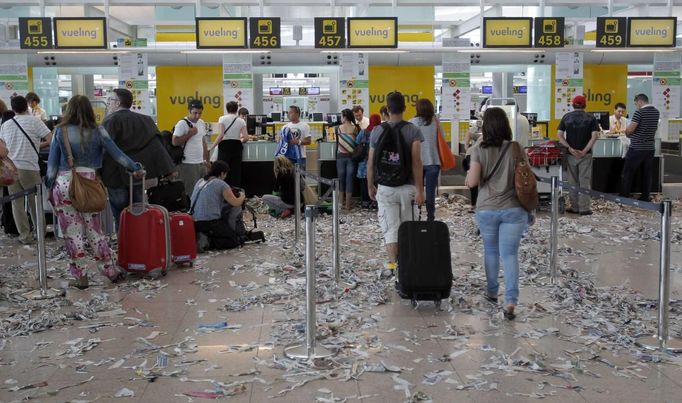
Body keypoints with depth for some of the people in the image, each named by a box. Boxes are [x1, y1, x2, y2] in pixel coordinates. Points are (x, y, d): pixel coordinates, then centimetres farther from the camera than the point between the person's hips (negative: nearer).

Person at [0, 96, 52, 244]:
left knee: (17, 203, 7)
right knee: (35, 202, 11)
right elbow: (51, 140, -10)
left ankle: (25, 236, 8)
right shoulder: (35, 121, -4)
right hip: (29, 168, -3)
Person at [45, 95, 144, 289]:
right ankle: (111, 271, 15)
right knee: (95, 230, 12)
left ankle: (80, 276, 8)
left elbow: (52, 162, 3)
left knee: (72, 232, 4)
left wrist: (49, 187, 10)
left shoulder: (60, 131, 1)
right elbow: (116, 154, -1)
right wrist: (136, 168, 6)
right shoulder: (97, 131, 2)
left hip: (64, 184, -1)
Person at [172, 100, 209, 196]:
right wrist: (190, 134, -13)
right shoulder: (182, 123, -9)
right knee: (189, 192, -5)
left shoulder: (202, 123, 13)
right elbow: (175, 142, -14)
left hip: (201, 163, 7)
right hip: (188, 164, -7)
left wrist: (206, 160, 17)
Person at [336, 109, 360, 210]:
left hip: (341, 156, 0)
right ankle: (348, 204, 6)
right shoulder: (356, 128, -4)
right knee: (349, 180, 3)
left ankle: (342, 202, 16)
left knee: (341, 179, 11)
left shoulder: (338, 128, -2)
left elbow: (337, 143, 4)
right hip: (351, 156, 0)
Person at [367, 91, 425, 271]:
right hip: (407, 187, 0)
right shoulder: (413, 130, -6)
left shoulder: (377, 131, 0)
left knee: (390, 227, 3)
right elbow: (416, 162, -12)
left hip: (385, 187, 0)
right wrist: (419, 189, -10)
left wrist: (370, 186, 14)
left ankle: (393, 262, -7)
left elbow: (370, 163, 2)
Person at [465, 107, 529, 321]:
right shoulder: (515, 148, -4)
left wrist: (468, 174, 9)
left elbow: (472, 182, -12)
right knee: (510, 254, 2)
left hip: (486, 210, 0)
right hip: (513, 209, 0)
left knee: (490, 251, 19)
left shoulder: (479, 150, -8)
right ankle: (510, 301, -7)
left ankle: (492, 291, 34)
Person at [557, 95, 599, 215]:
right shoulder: (591, 118, -1)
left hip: (571, 154, 2)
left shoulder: (566, 117, 4)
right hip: (585, 154, -2)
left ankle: (575, 207, 15)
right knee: (585, 181, 3)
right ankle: (584, 208, 2)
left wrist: (570, 148, -9)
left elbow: (559, 135, -4)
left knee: (573, 182, 10)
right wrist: (584, 151, -14)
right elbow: (595, 136, -11)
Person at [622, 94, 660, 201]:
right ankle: (645, 197, 13)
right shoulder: (656, 112, 9)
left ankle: (624, 197, 5)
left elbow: (629, 130, -17)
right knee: (646, 174, 10)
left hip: (637, 148, -7)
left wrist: (626, 133, 4)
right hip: (650, 148, 7)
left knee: (628, 173, 3)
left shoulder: (639, 112, -14)